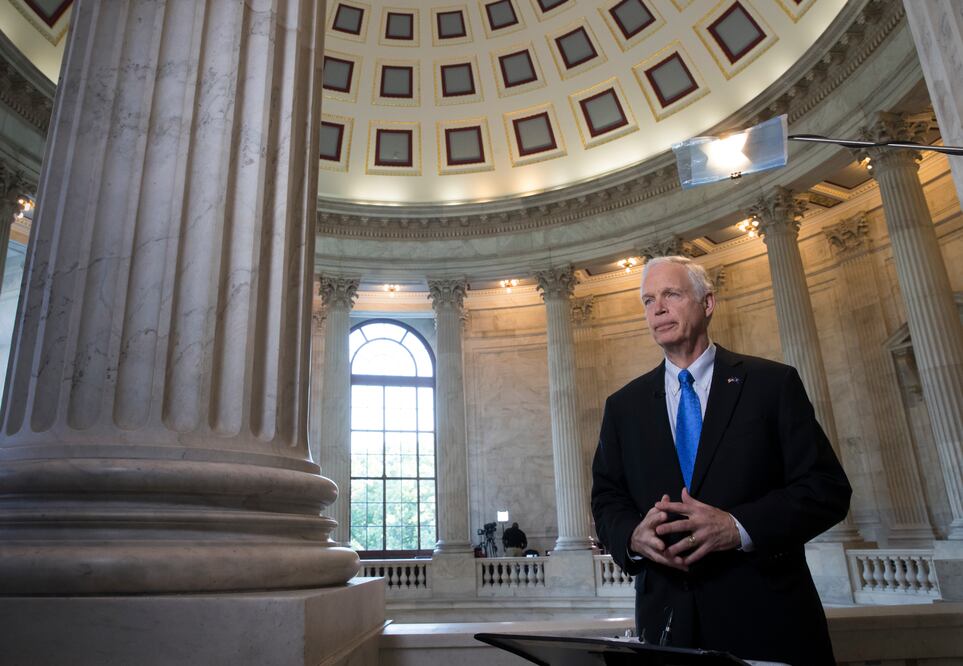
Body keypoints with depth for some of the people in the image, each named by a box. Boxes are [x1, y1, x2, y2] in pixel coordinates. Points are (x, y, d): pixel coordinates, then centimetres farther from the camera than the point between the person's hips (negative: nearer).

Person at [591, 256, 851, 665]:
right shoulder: (623, 405, 7)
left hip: (769, 617, -2)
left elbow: (828, 488, -5)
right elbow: (606, 500, 7)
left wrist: (739, 527, -20)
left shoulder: (773, 383, -1)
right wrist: (633, 535, -15)